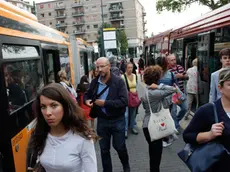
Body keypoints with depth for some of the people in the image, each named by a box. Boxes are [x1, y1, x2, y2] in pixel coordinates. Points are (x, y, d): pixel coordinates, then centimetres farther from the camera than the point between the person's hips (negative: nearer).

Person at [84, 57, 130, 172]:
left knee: (119, 146, 14)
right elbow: (87, 94, 14)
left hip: (117, 120, -3)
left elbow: (124, 101, -22)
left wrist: (105, 103, -25)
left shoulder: (118, 81, -14)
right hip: (102, 120, 3)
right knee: (104, 149, 15)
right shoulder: (94, 82, -2)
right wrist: (87, 100, -10)